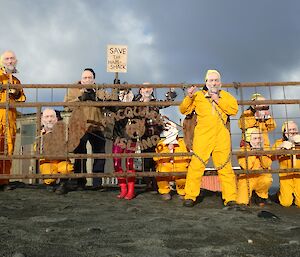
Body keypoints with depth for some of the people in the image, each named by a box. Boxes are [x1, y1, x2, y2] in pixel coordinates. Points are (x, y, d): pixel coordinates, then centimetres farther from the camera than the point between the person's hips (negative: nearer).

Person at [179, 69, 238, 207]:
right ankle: (190, 196, -2)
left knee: (225, 165, -3)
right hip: (203, 134, -1)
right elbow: (183, 110, 14)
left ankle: (230, 198, 3)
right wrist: (189, 97, -2)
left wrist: (218, 100, 0)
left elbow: (234, 109, 7)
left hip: (221, 135, 1)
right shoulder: (198, 95, 19)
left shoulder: (225, 95, 23)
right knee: (196, 164, -10)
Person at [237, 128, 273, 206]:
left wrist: (261, 154, -17)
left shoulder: (263, 150, 5)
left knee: (267, 180, -33)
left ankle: (262, 196, -3)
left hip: (261, 177, 3)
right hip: (247, 179, -3)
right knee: (242, 202, -21)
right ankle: (247, 194, 16)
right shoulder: (243, 150, -6)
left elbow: (267, 165, -6)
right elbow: (246, 166, -19)